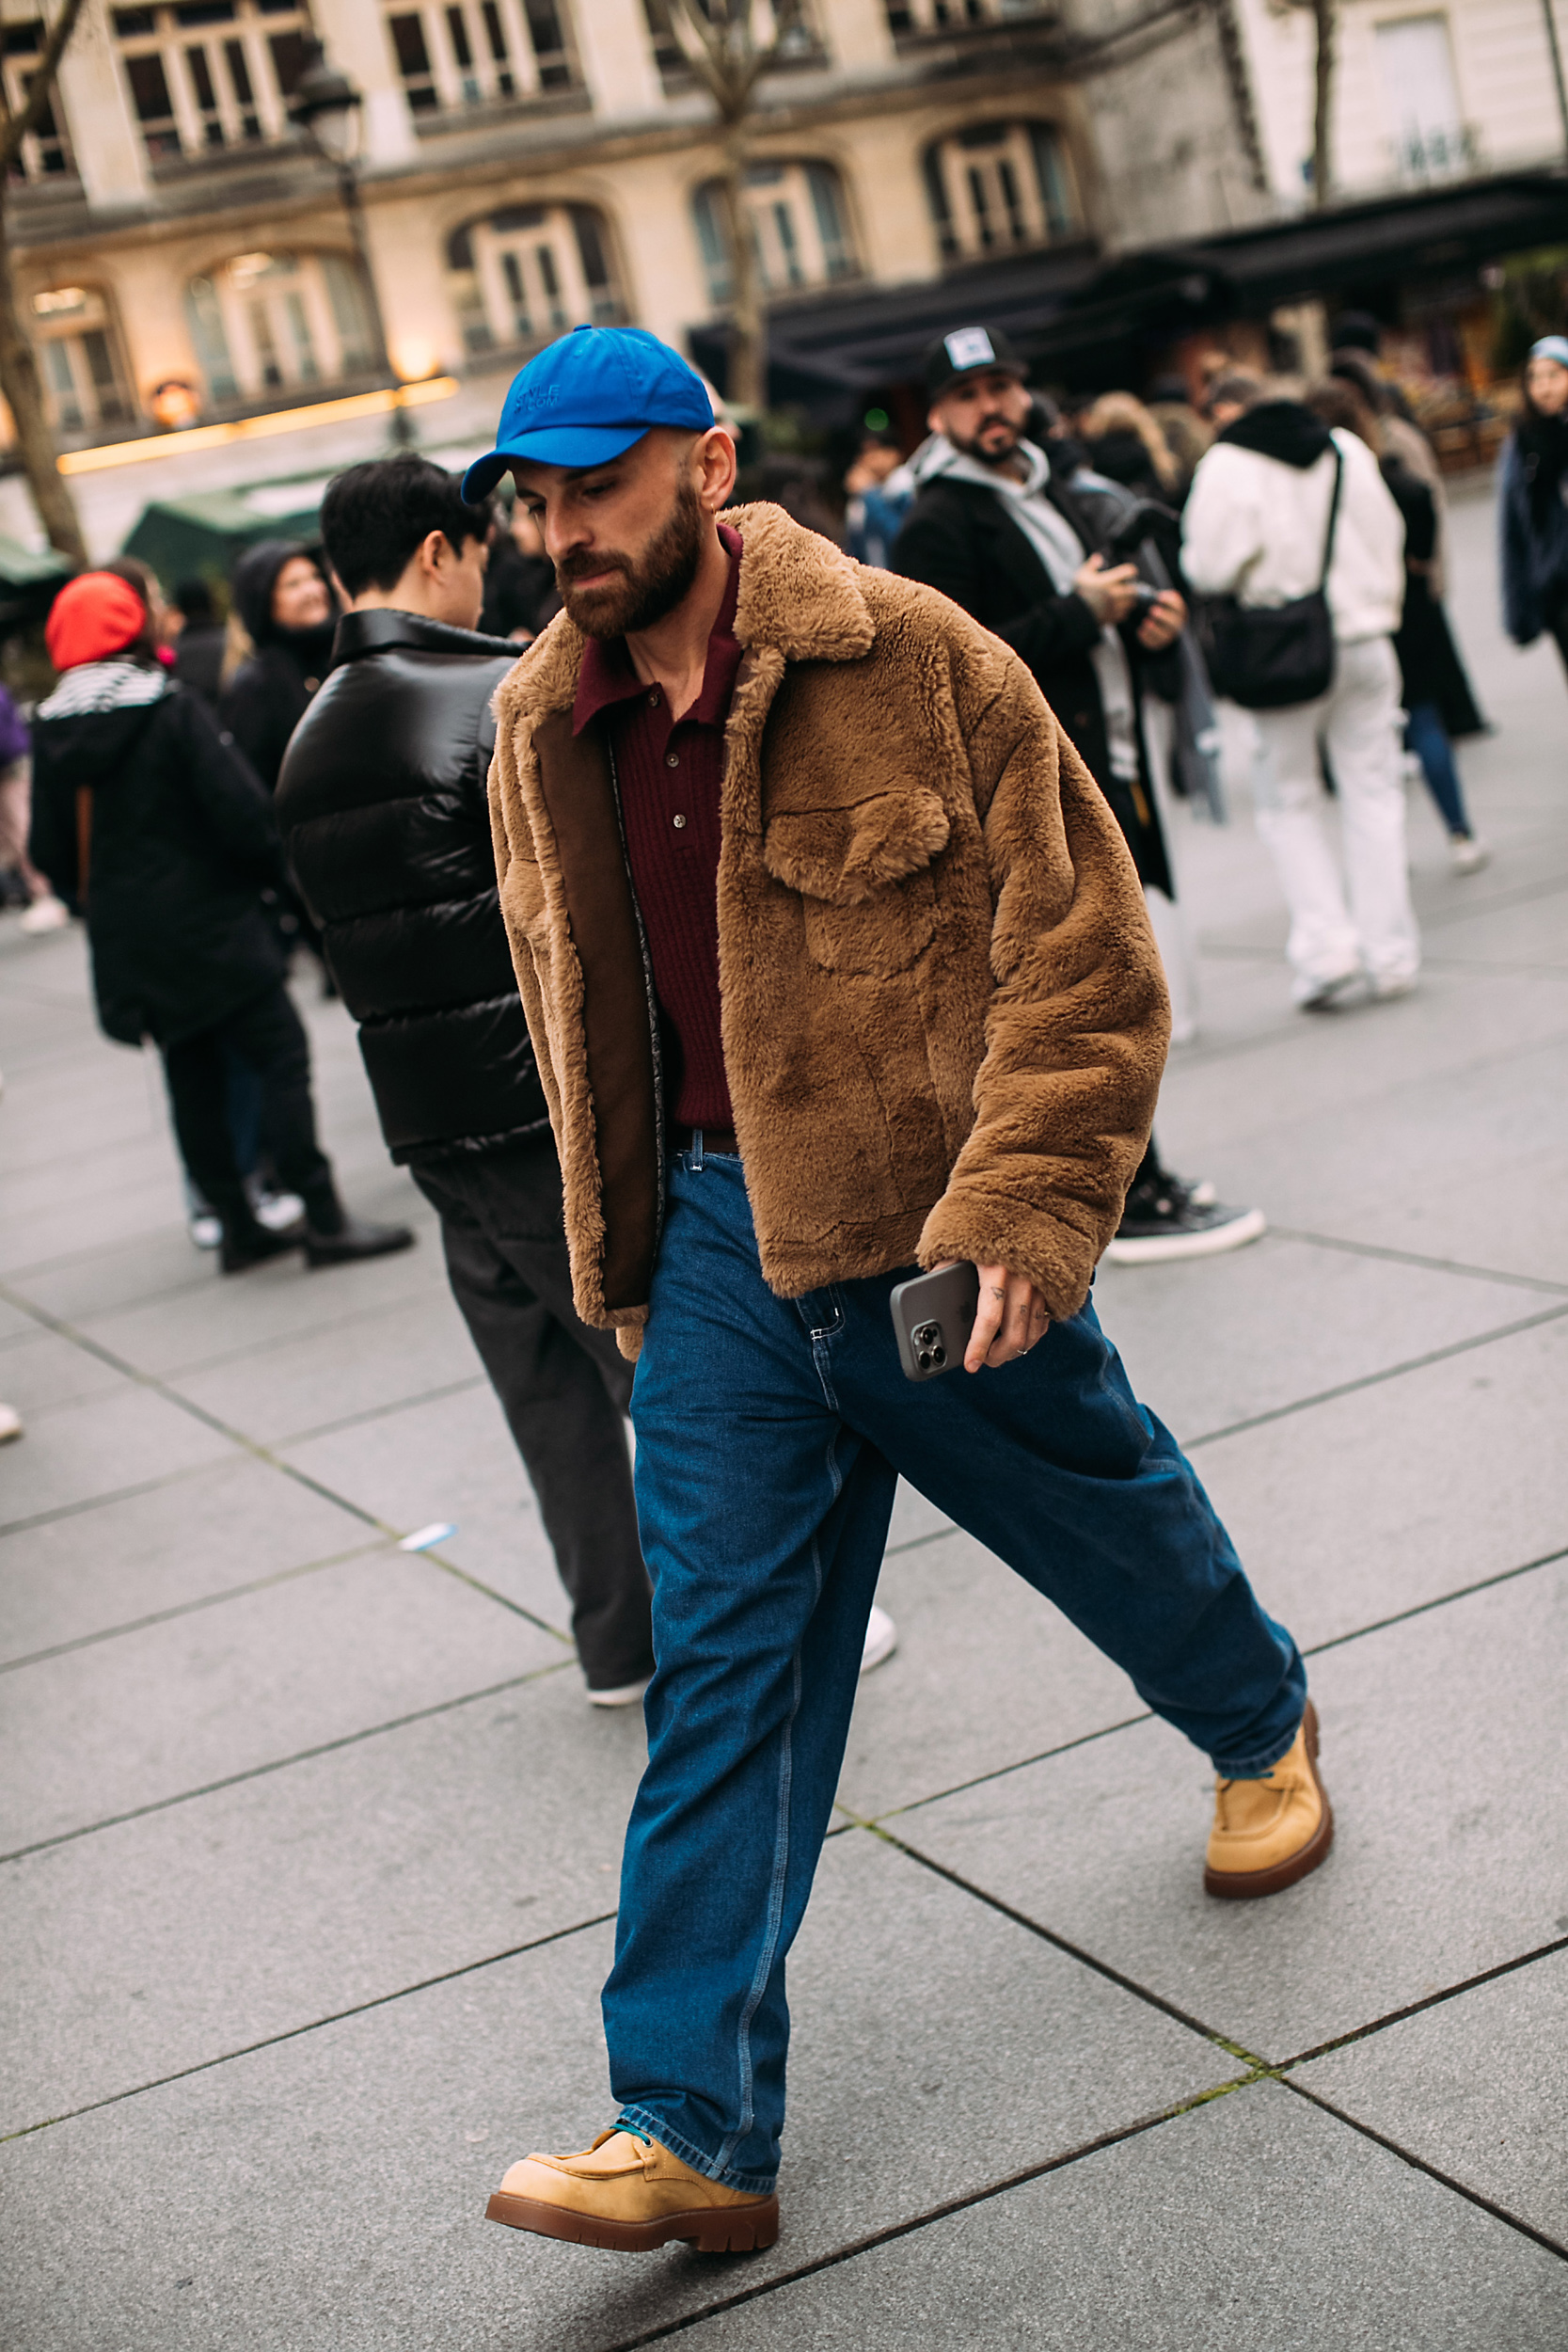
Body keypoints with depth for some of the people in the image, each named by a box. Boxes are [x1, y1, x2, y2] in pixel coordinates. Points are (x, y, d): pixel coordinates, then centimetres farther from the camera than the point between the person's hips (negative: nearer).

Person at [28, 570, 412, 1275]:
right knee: (281, 1055, -2)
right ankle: (324, 1220, -4)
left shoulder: (51, 732, 3)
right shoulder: (173, 711, -14)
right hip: (208, 924, -6)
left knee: (191, 1075, 13)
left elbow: (50, 850, 7)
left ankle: (237, 1224, 19)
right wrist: (276, 870, 2)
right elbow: (241, 812, -17)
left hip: (125, 941, 6)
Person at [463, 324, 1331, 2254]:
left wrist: (1019, 1214, -20)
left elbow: (1085, 955, -13)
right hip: (717, 1246, 3)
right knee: (716, 1667, -1)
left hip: (940, 1243, -3)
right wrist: (626, 1255, 17)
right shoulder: (543, 733, 2)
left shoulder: (913, 659, -14)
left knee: (1109, 1526, 19)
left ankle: (1263, 1734, 54)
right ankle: (690, 2128, 5)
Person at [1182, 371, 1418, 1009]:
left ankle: (1325, 944, -5)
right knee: (1372, 794, 9)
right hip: (1364, 641, 4)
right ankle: (1388, 951, 9)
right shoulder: (1346, 448, 7)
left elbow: (1212, 565, -15)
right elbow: (1388, 536, 13)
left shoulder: (1228, 464, -9)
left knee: (1288, 802, 8)